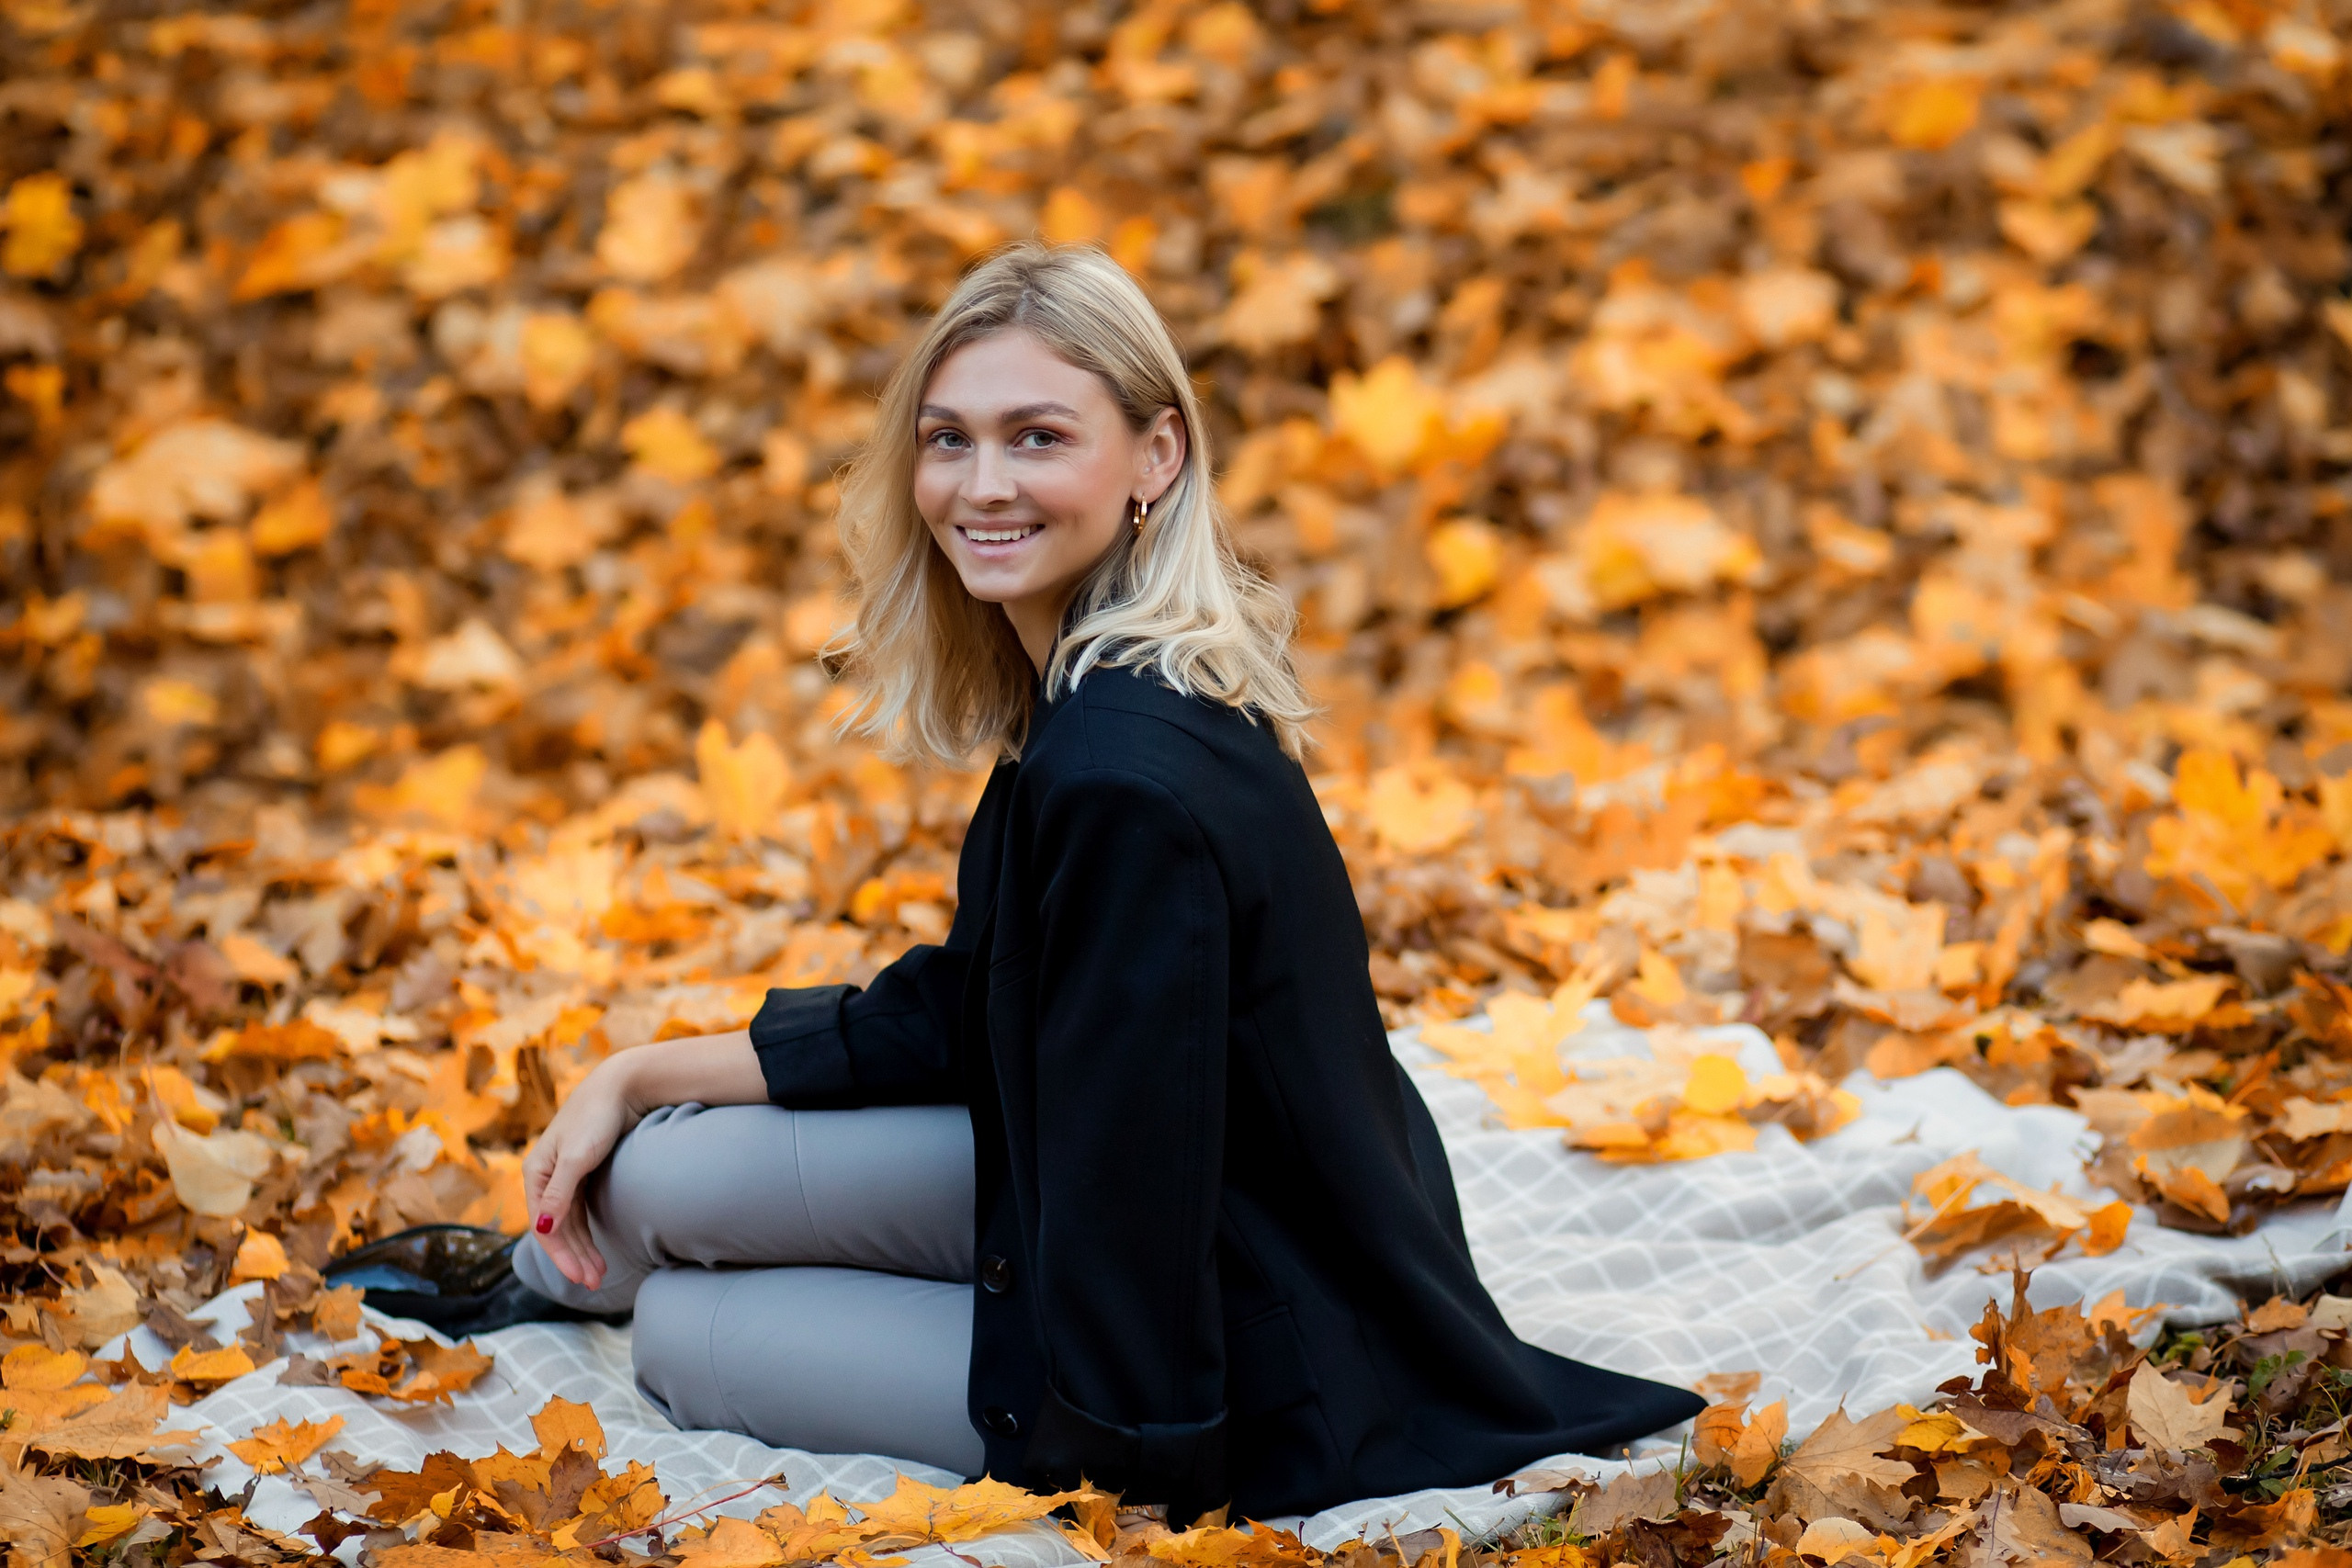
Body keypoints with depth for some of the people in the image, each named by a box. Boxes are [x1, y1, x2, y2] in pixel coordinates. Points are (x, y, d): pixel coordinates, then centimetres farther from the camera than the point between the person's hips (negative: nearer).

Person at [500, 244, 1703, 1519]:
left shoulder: (1128, 784, -32)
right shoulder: (1088, 689, -1)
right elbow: (955, 1013, 8)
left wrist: (1093, 1477, -17)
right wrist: (639, 1075, 8)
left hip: (1249, 1397, -8)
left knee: (679, 1342, 3)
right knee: (663, 1172, 9)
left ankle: (565, 1272, 42)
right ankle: (528, 1273, 47)